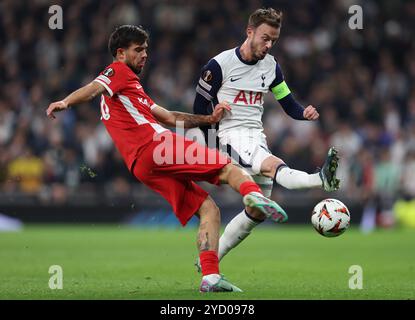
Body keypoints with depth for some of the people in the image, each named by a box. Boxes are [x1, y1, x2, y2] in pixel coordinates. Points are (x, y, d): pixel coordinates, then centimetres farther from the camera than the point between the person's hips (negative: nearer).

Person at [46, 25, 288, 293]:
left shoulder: (131, 88, 37)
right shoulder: (118, 72, 9)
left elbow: (171, 118, 35)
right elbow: (94, 89, -13)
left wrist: (209, 119, 25)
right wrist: (66, 102, -33)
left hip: (143, 168, 8)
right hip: (155, 143, -8)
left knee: (209, 210, 5)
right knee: (230, 169, -12)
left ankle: (211, 277, -9)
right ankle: (254, 195, -44)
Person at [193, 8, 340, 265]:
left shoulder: (271, 66, 10)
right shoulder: (219, 65, -7)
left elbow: (288, 102, 16)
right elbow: (200, 108, -2)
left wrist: (305, 113, -8)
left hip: (256, 137, 7)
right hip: (231, 135, -7)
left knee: (258, 212, 5)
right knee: (273, 165, -34)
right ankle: (321, 180, -64)